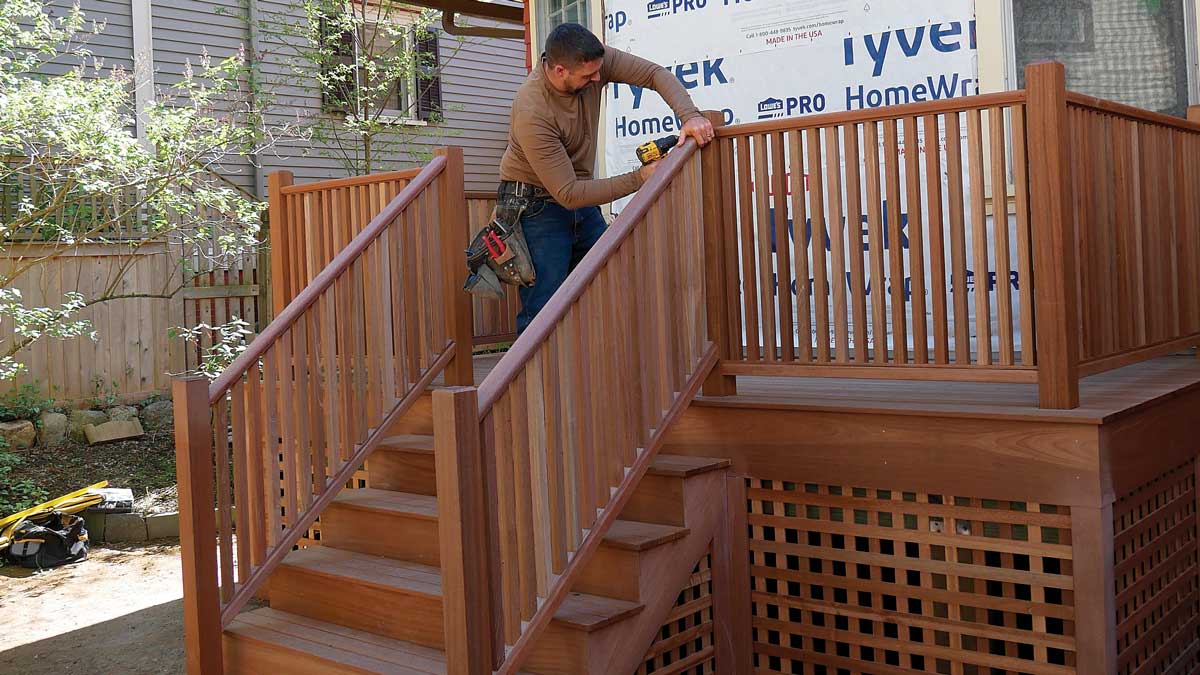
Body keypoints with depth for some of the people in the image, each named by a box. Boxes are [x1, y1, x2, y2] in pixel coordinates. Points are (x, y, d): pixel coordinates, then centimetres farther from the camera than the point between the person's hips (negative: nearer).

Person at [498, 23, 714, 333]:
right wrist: (639, 179, -25)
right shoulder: (531, 113, -31)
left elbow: (655, 74, -8)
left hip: (582, 200, 7)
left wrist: (689, 115, -27)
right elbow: (568, 194, -28)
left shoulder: (594, 60, -14)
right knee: (542, 314, -12)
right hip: (538, 208, -7)